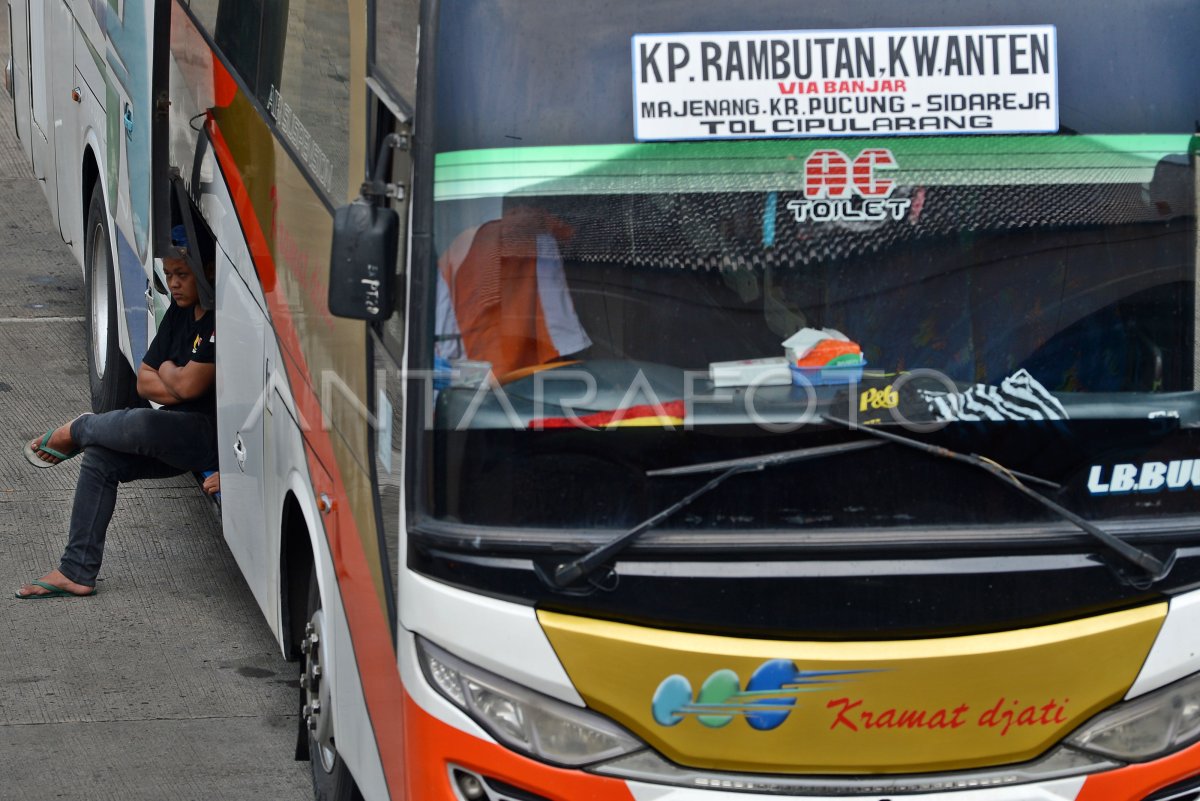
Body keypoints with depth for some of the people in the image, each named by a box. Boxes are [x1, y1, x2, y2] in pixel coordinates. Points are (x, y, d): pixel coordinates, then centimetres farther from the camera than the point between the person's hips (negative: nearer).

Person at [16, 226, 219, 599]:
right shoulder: (180, 313, 10)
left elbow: (189, 385, -22)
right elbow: (144, 383, 10)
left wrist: (166, 371, -1)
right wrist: (176, 385, -9)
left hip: (215, 434, -10)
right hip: (182, 433, 10)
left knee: (138, 426, -29)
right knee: (100, 457, -2)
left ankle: (75, 432, 8)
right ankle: (75, 572, 0)